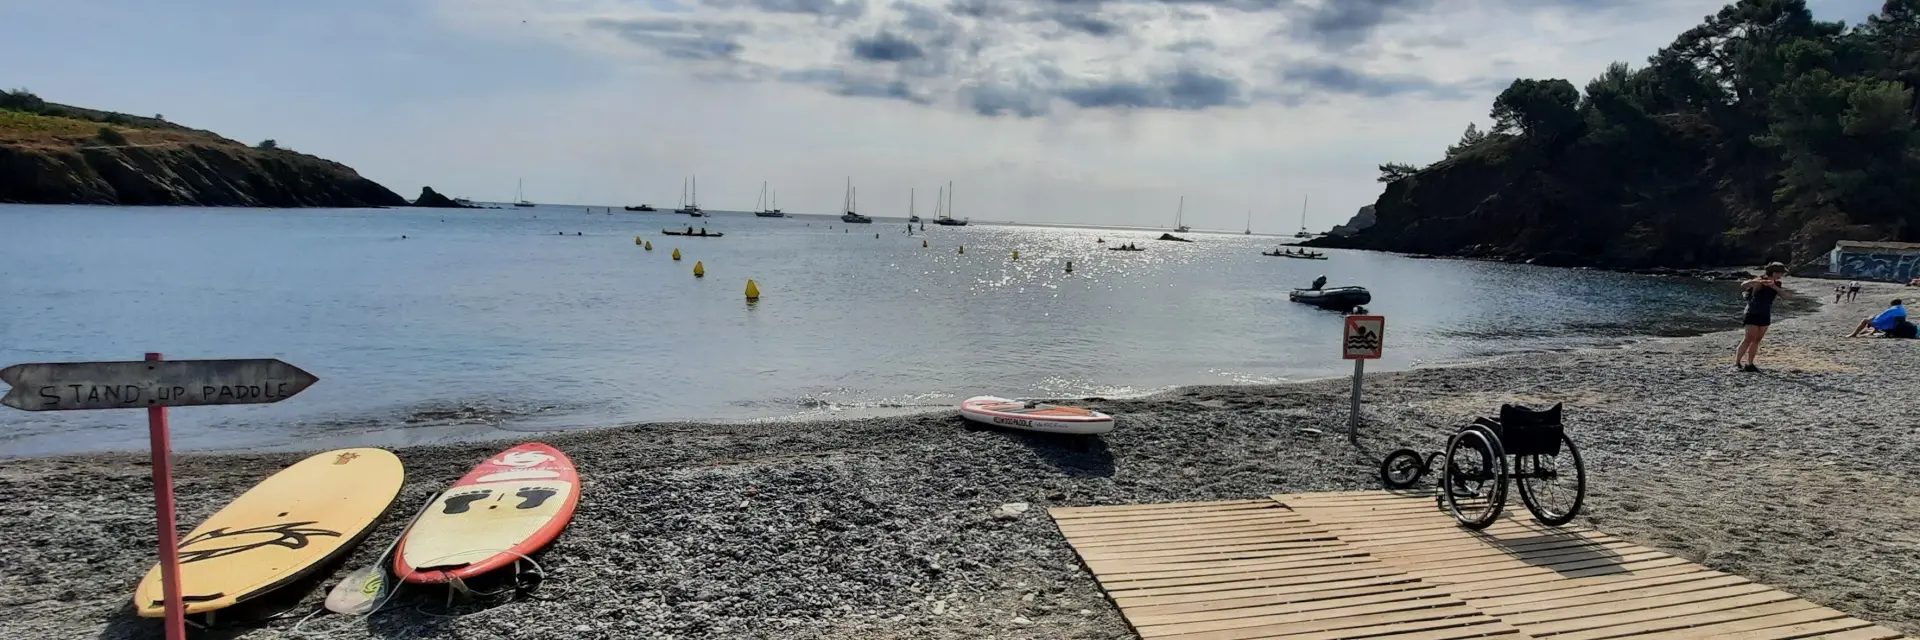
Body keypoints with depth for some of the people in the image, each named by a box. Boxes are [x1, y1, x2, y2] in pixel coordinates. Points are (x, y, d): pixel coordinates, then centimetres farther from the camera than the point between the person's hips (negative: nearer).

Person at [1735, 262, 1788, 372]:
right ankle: (1736, 363, -12)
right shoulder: (1759, 282, -15)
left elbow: (1784, 295, -6)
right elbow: (1743, 285, -31)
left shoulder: (1776, 284, 6)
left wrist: (1774, 286, -20)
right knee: (1749, 338, -13)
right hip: (1753, 313, -7)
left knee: (1757, 339, 6)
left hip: (1765, 315, 7)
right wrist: (1757, 281, -46)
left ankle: (1749, 364, 10)